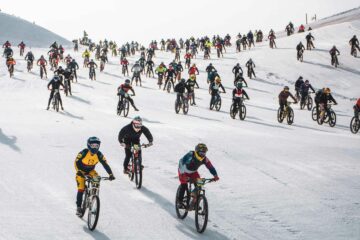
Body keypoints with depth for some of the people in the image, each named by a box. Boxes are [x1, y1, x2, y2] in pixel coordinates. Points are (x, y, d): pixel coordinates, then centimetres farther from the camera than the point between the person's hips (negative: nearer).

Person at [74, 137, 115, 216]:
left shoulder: (99, 154, -19)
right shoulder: (84, 152, -27)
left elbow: (105, 164, -21)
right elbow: (76, 162, -25)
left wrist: (110, 174, -33)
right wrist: (79, 172, -40)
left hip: (90, 171, 3)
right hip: (81, 171, -3)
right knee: (81, 189, -12)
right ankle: (78, 207, 1)